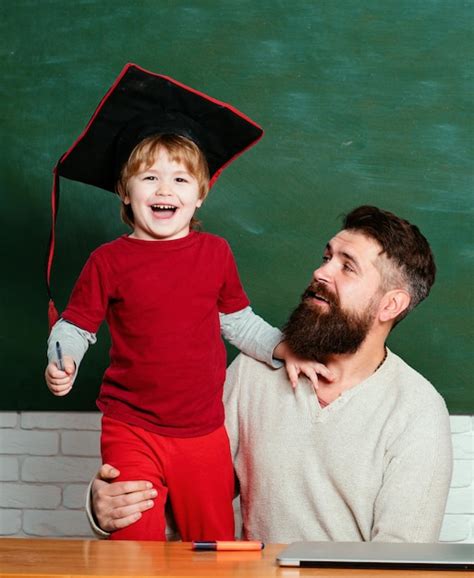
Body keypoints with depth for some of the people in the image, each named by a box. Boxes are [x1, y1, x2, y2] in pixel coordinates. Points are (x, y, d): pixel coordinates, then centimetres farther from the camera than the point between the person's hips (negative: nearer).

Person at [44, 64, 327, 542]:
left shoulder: (215, 253, 4)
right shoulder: (109, 261, -3)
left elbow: (239, 321, 16)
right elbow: (75, 326, 3)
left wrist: (286, 349, 5)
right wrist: (61, 363, -17)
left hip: (203, 435, 3)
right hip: (131, 431, -2)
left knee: (214, 548, 10)